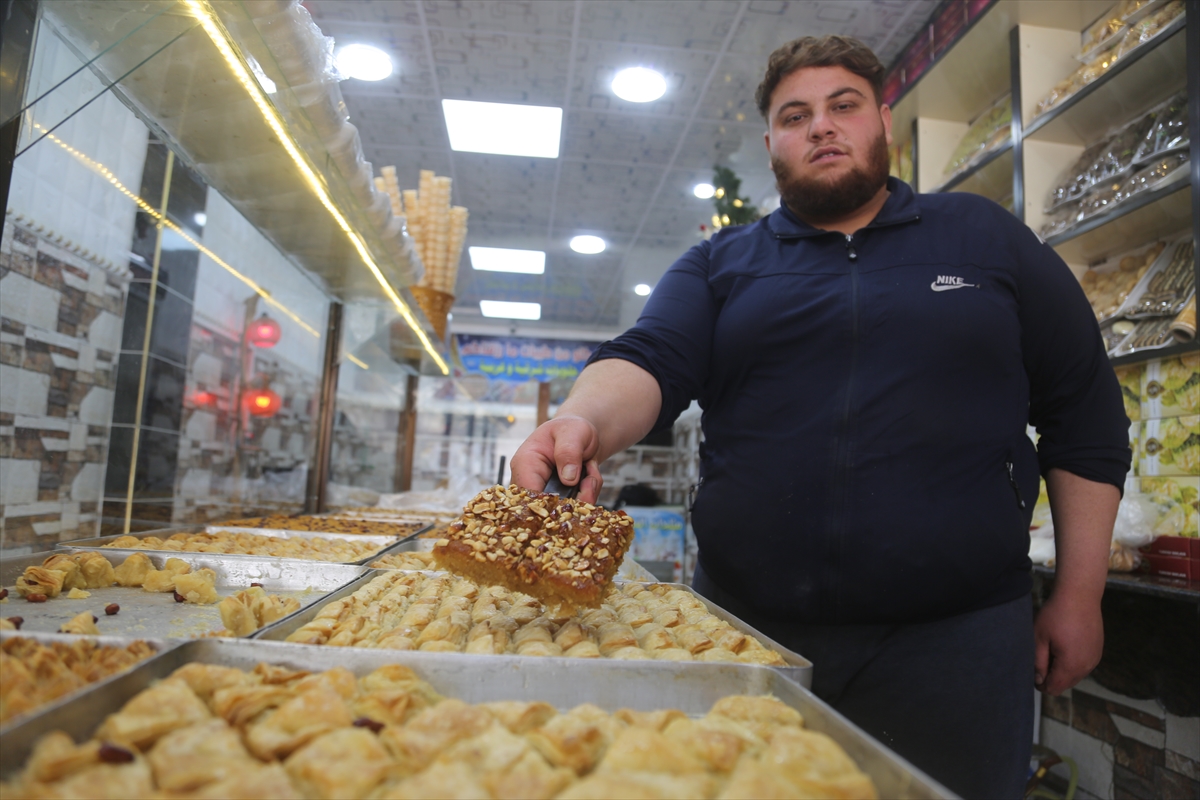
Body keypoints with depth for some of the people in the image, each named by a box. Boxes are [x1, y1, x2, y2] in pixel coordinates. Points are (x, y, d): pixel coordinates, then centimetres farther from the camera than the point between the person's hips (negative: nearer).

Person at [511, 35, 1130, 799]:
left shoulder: (988, 237, 8)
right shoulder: (721, 264, 8)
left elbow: (1087, 416, 8)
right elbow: (649, 361, -9)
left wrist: (1079, 594, 4)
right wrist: (584, 421, -32)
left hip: (952, 638, 0)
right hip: (745, 626, 1)